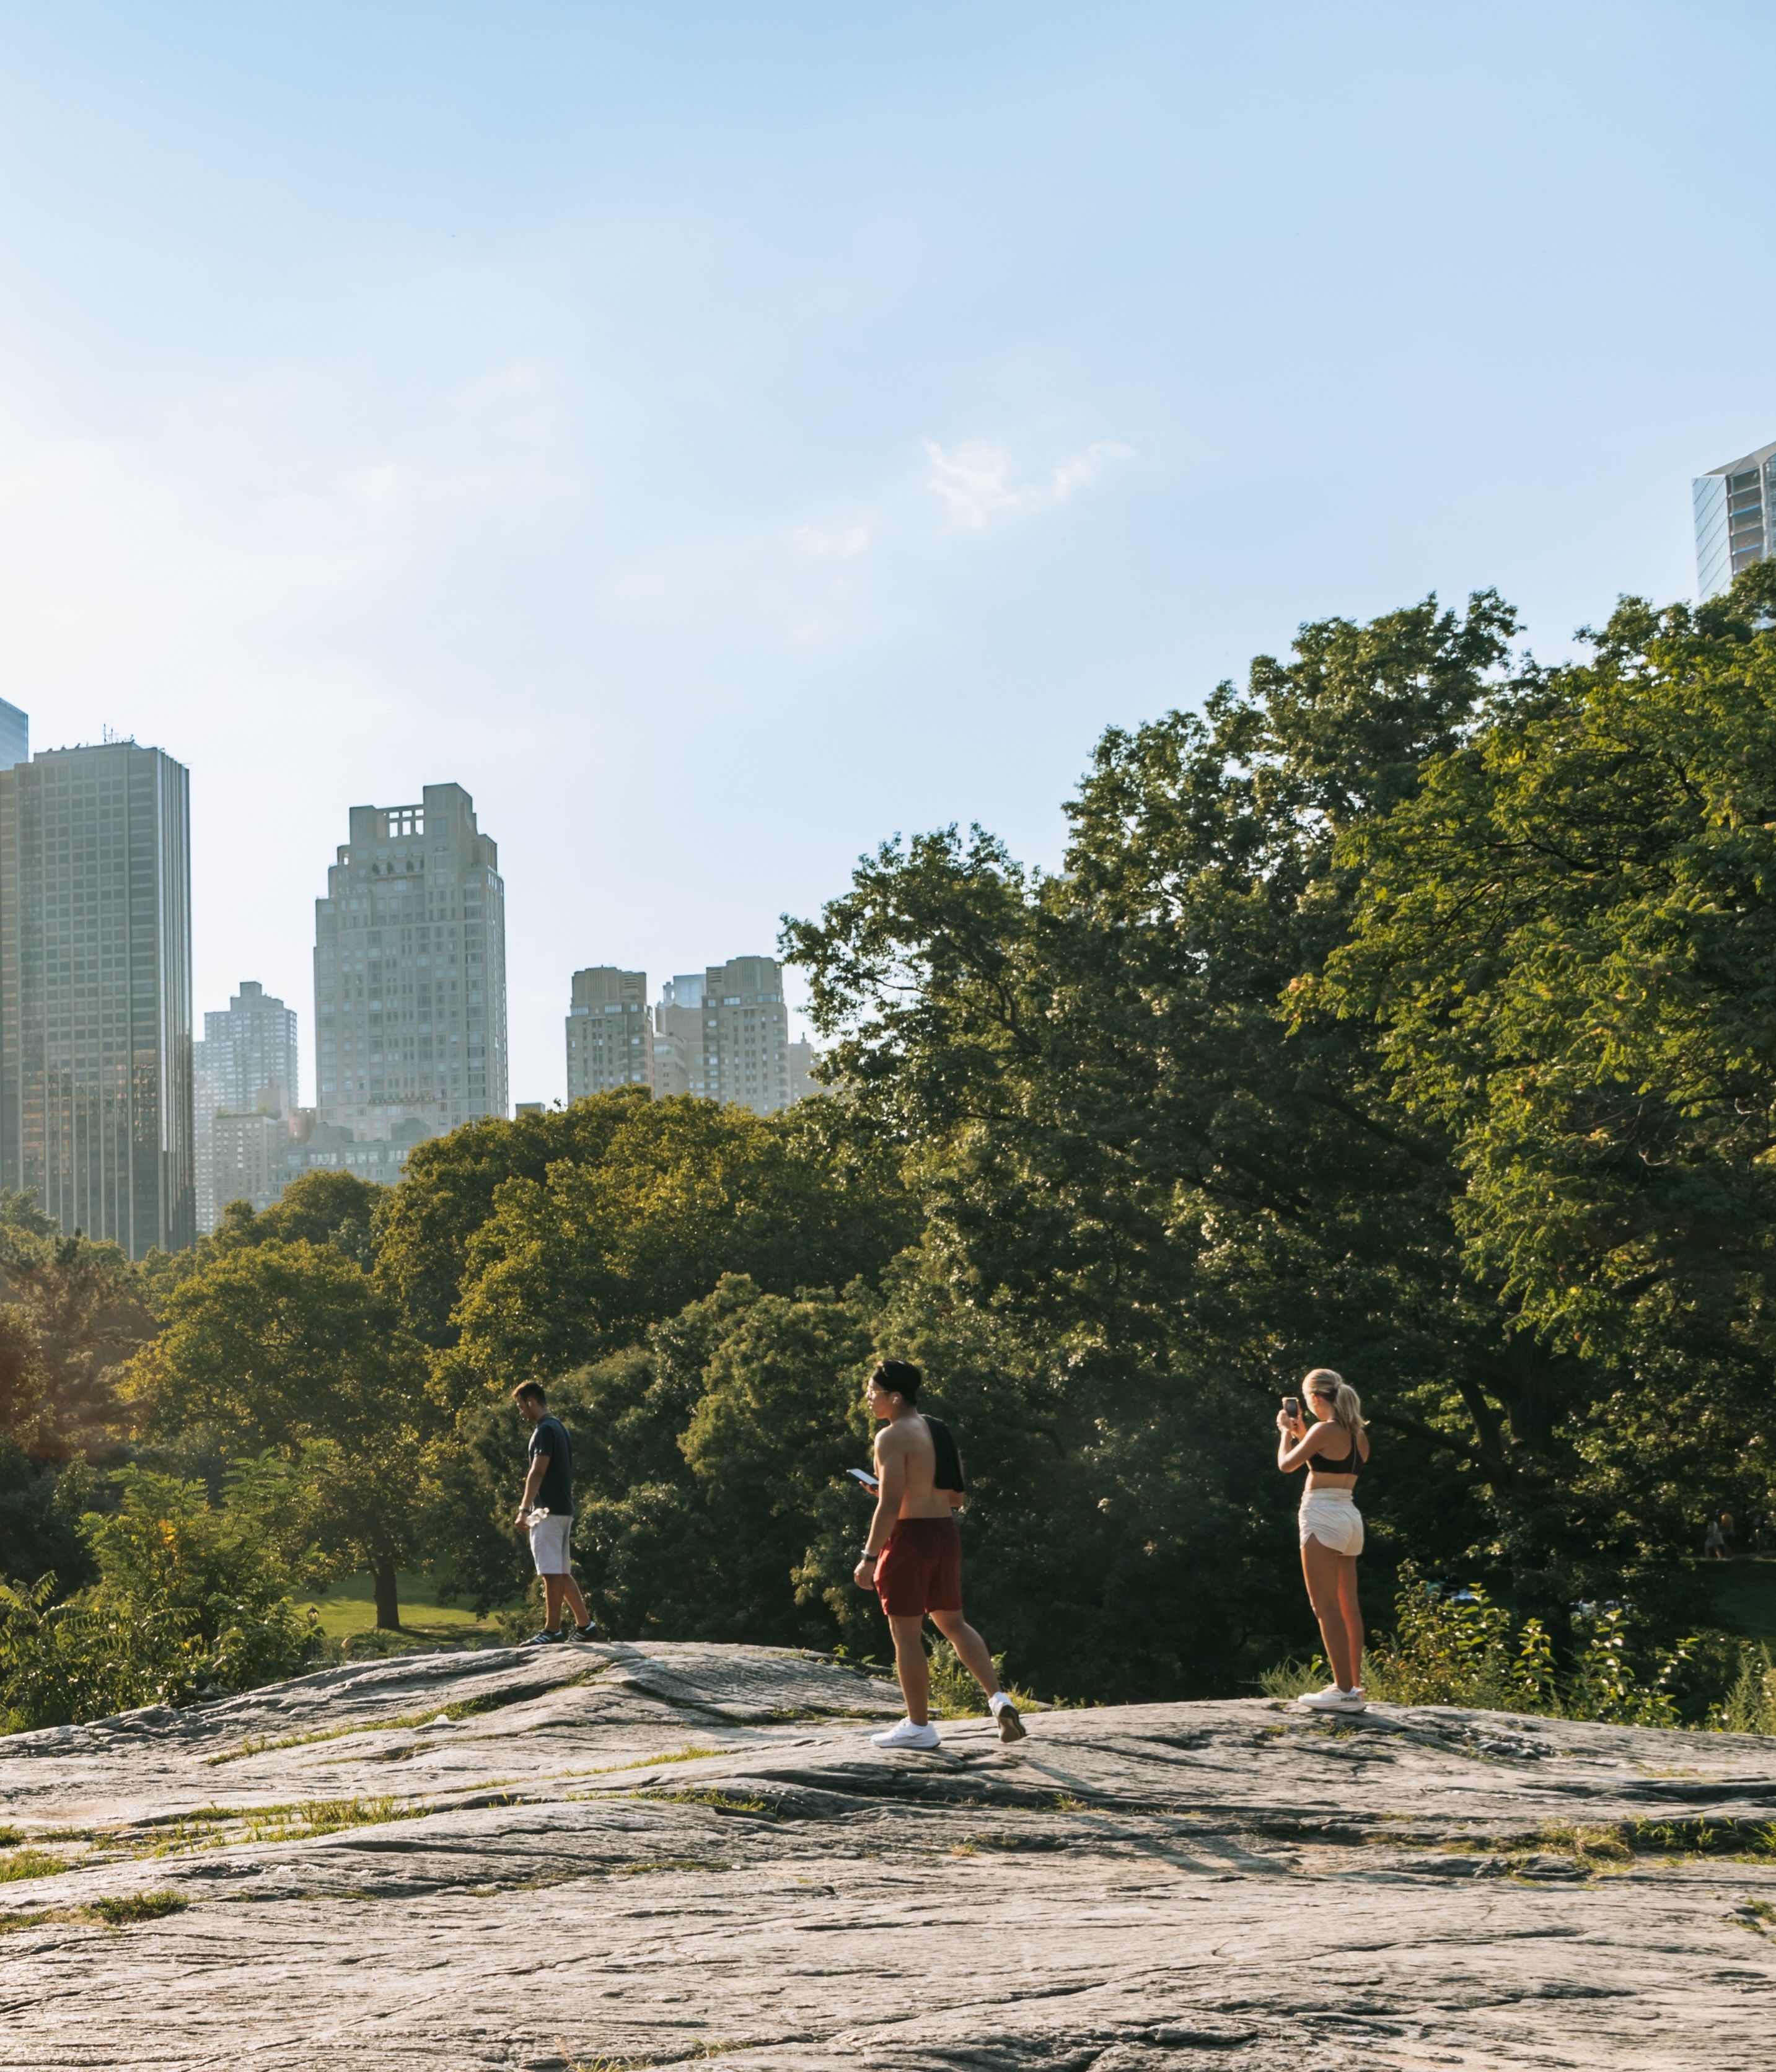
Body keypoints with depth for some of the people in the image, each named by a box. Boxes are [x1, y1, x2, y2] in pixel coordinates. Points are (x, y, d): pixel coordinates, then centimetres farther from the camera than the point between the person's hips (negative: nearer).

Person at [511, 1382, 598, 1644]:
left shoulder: (545, 1430, -12)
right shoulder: (559, 1427, 18)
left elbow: (538, 1472, -20)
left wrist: (524, 1508, -19)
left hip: (548, 1511, -10)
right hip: (564, 1510, 10)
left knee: (552, 1573, -7)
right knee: (562, 1573, 12)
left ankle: (552, 1631, -4)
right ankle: (585, 1624, 11)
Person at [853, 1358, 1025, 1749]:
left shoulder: (893, 1437, -13)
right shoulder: (939, 1431, 12)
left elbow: (890, 1504, -20)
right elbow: (956, 1497, 15)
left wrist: (869, 1557, -18)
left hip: (910, 1537, -8)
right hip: (946, 1532, 8)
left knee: (907, 1634, 3)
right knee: (952, 1623, 18)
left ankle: (918, 1726, 10)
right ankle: (999, 1699, 6)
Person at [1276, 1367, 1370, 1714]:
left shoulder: (1325, 1429, -14)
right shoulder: (1358, 1433, 11)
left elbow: (1287, 1464, -6)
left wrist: (1286, 1431, 10)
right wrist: (1302, 1433, 24)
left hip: (1323, 1517, -9)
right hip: (1350, 1517, 9)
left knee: (1327, 1607, -8)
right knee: (1349, 1606, 12)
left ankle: (1345, 1690, -12)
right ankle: (1354, 1684, 15)